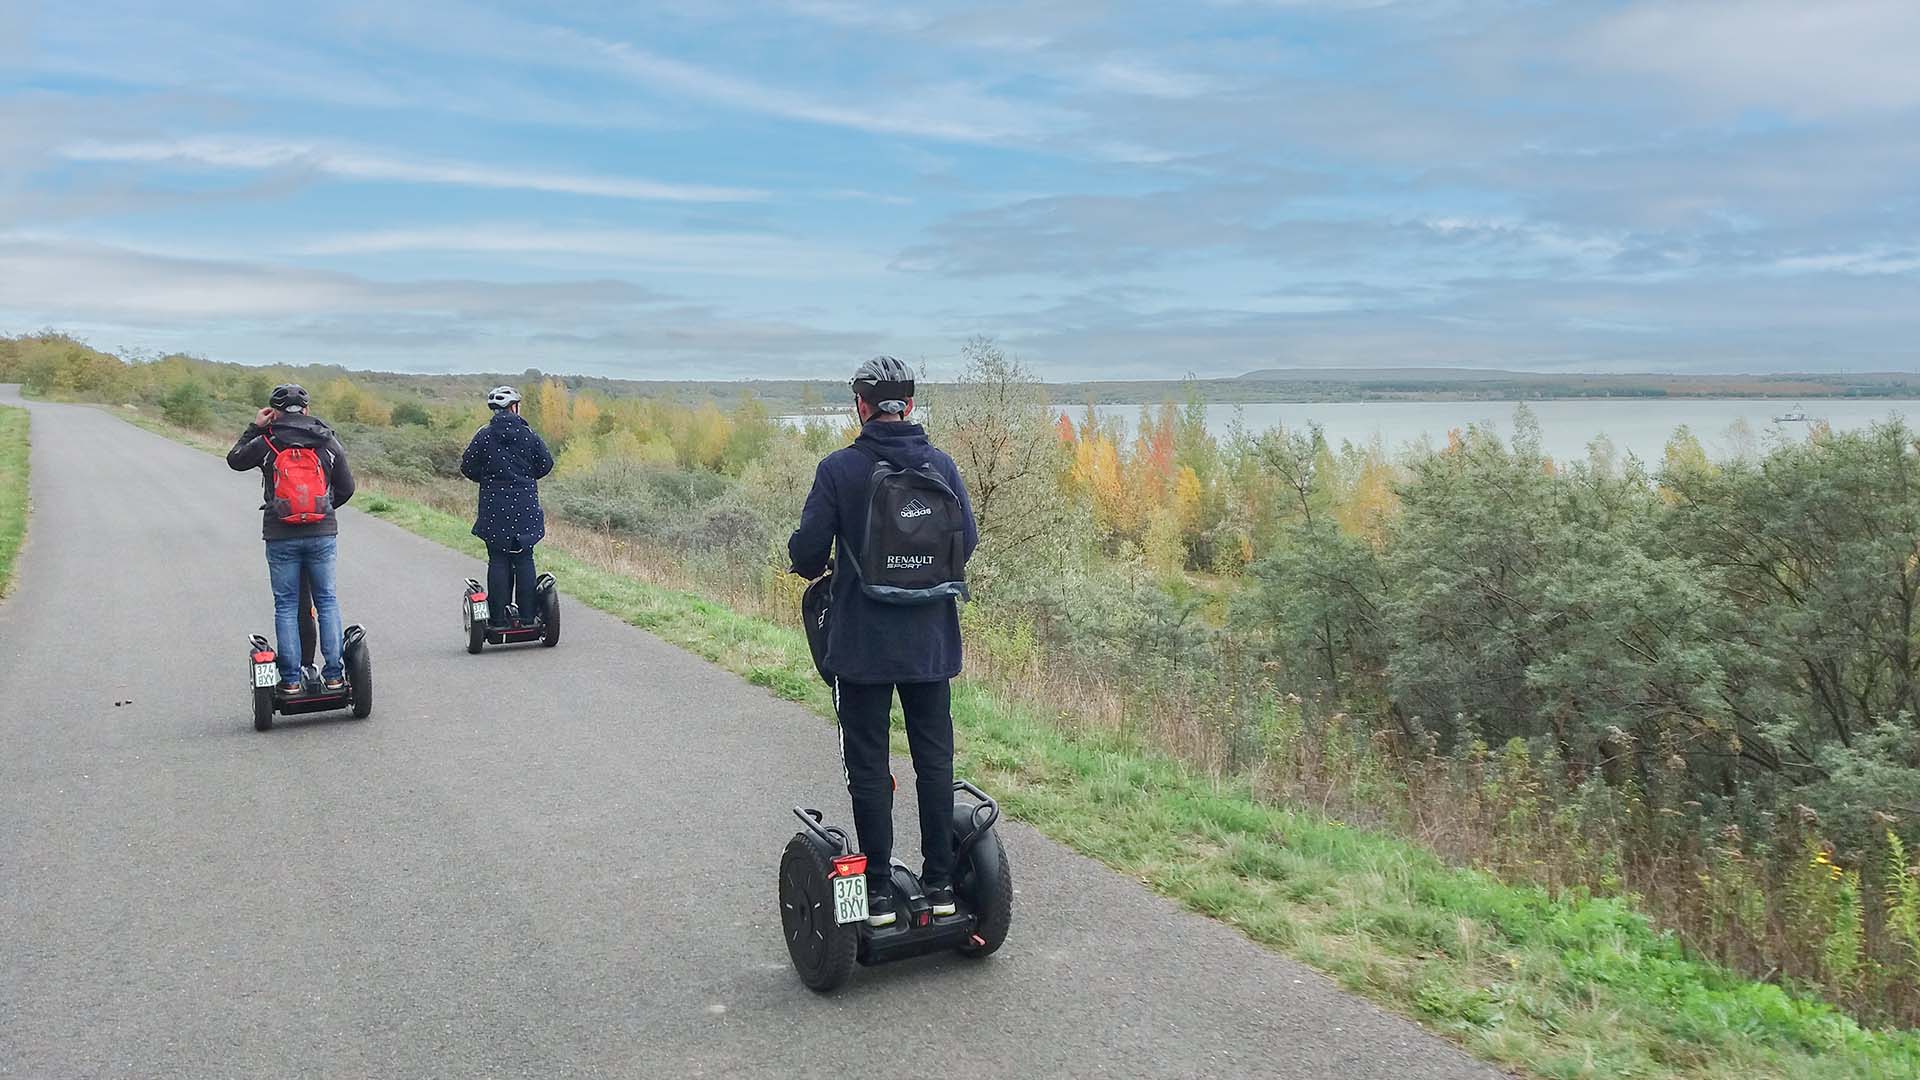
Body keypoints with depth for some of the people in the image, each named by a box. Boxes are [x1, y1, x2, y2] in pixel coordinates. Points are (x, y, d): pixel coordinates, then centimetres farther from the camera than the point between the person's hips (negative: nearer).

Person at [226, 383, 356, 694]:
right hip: (322, 534, 1)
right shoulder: (328, 441, 4)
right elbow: (346, 488, 9)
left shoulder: (265, 443, -3)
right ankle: (333, 675, 8)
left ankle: (291, 679, 6)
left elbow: (234, 460, 17)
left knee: (286, 606, 6)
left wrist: (254, 428, 21)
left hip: (281, 537, -1)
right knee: (327, 601, 9)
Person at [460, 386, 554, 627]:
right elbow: (545, 465, 3)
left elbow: (468, 467, -2)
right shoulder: (528, 435, -2)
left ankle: (499, 616, 2)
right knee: (524, 559, 6)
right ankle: (527, 614, 6)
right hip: (525, 507, 0)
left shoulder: (484, 436, -4)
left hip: (495, 509, 0)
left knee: (498, 560, 5)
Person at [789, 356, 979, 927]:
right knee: (935, 760, 13)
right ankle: (940, 882, 19)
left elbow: (808, 549, -12)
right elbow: (967, 540, 4)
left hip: (863, 644, -3)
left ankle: (879, 891, 10)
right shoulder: (941, 465, 0)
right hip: (932, 641, 3)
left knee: (869, 767, 6)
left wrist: (813, 567, 12)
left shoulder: (840, 468, -10)